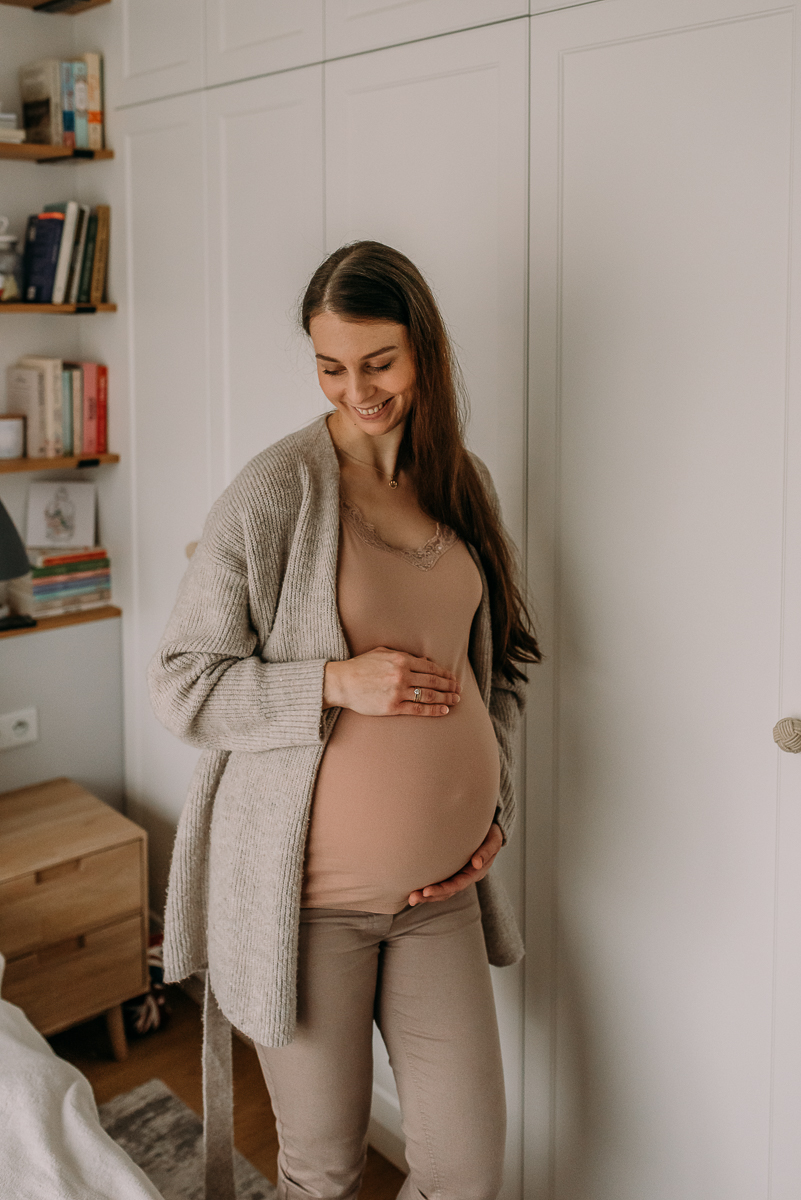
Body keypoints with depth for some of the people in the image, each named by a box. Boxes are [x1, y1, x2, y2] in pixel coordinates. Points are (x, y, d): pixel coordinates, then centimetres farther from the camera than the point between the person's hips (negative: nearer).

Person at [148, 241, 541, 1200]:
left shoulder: (462, 484, 6)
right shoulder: (276, 489, -11)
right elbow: (180, 684, -10)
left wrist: (494, 808, 6)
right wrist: (337, 682, -21)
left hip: (440, 888, 5)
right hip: (308, 895, -4)